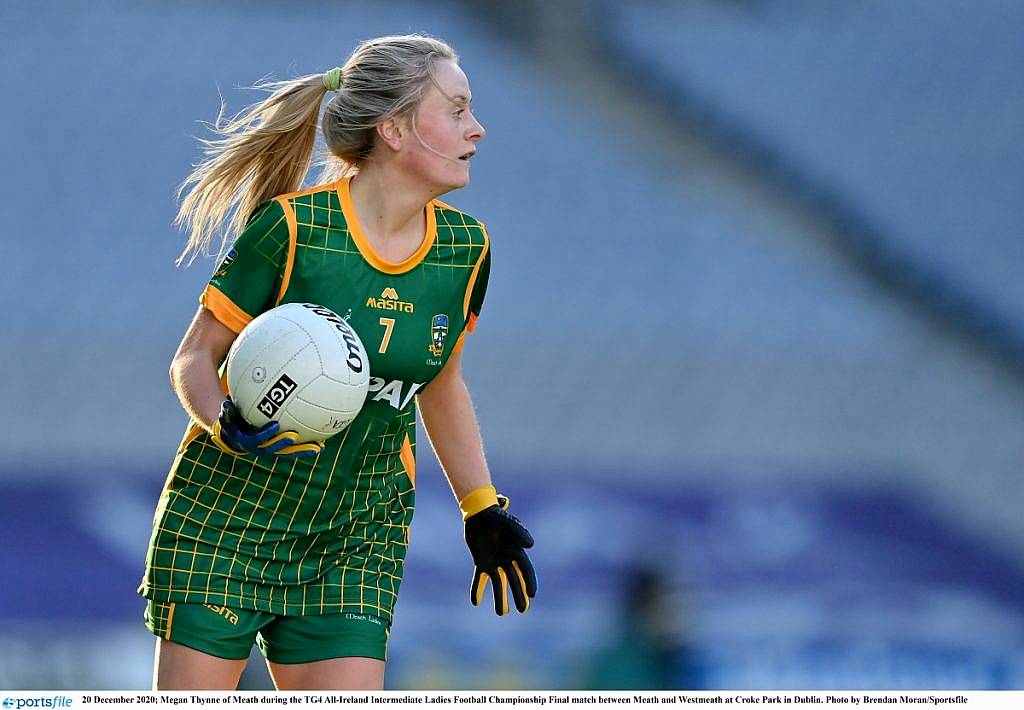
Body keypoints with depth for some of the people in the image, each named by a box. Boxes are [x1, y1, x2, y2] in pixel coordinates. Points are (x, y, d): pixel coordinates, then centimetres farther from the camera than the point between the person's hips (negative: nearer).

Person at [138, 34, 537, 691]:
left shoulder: (464, 248, 2)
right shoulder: (291, 226, -13)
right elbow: (195, 359, -5)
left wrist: (482, 511, 15)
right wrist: (228, 424, -25)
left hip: (358, 539, 4)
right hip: (224, 520, -4)